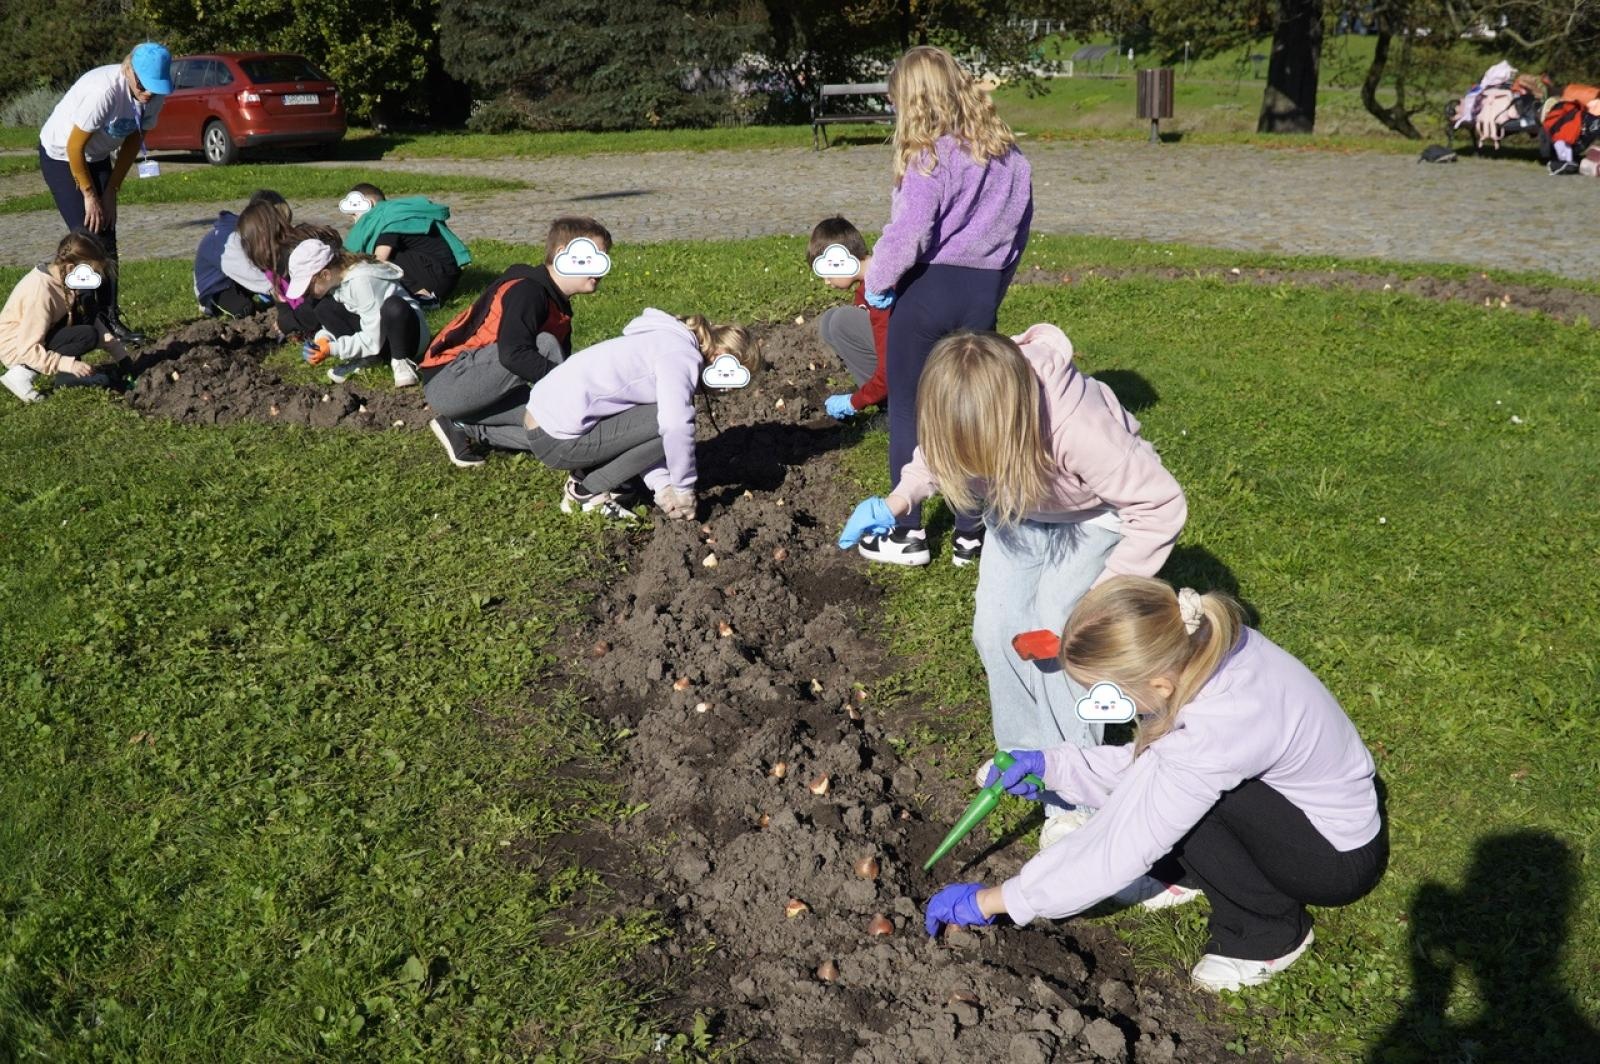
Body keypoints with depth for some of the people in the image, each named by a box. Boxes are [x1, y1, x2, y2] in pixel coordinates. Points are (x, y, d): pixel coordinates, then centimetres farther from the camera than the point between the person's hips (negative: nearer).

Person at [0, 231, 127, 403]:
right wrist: (69, 364, -33)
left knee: (86, 301, -2)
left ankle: (69, 374, 1)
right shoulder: (41, 293, -31)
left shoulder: (61, 276, -5)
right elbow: (29, 350, -31)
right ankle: (23, 374, -14)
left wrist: (120, 354, 1)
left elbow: (92, 321, 5)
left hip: (39, 336, 9)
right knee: (87, 336, -24)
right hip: (16, 349, -9)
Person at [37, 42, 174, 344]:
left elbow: (134, 140, -1)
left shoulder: (156, 94, -16)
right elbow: (74, 147, -26)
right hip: (61, 154, -6)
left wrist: (111, 190, -2)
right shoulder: (104, 89, -35)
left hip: (98, 157, 6)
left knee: (107, 242, 1)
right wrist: (89, 195, -17)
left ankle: (110, 319, 5)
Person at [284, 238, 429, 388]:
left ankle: (400, 361, -16)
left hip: (409, 334, -7)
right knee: (324, 309, -7)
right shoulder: (336, 278, -3)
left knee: (394, 306, -39)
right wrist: (323, 339, -13)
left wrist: (332, 350, -25)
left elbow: (373, 341, -27)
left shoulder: (361, 281, -27)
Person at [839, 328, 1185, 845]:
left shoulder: (1079, 431, -44)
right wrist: (897, 501, -20)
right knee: (996, 628, -1)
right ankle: (1026, 752, 23)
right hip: (1023, 505, 5)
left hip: (1094, 516, -5)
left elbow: (1162, 506, -31)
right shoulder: (966, 410, -30)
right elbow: (940, 452, -4)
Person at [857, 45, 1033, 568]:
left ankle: (908, 534, 14)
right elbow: (1017, 233, 13)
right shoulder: (1008, 155, 8)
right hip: (981, 293, 5)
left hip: (927, 290, -5)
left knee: (907, 411, 8)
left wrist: (877, 283, -3)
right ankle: (970, 534, 19)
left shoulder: (931, 156, -12)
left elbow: (908, 235, -19)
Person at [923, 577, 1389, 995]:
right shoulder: (1199, 647, -16)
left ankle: (1267, 932, -6)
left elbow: (1123, 852, -29)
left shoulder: (1214, 734, -37)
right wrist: (1052, 764, -8)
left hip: (1345, 857, -7)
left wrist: (991, 901, -22)